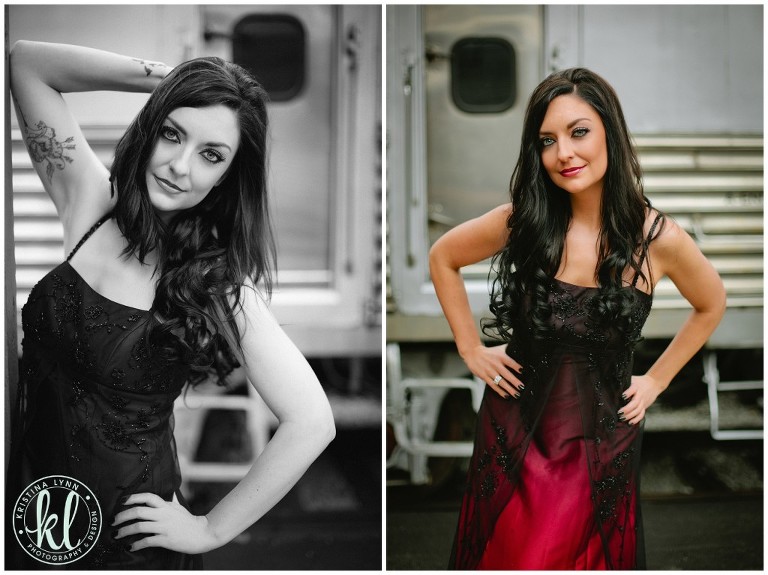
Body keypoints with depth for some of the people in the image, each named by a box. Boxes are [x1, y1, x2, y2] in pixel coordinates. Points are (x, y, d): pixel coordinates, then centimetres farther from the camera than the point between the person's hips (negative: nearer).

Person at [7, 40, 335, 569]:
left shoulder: (219, 285, -18)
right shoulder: (91, 205, -6)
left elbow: (312, 422, -23)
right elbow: (26, 62, -4)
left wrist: (211, 529, -15)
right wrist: (160, 75, -14)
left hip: (127, 539, -4)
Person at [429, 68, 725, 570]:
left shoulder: (659, 239, -13)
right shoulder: (522, 222, -11)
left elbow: (712, 304, 8)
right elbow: (443, 258, 6)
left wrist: (656, 381, 4)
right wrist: (471, 349, 3)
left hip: (602, 440, 0)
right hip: (516, 433, 1)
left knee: (591, 558, 13)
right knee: (502, 555, 14)